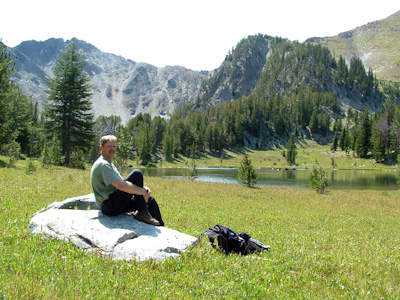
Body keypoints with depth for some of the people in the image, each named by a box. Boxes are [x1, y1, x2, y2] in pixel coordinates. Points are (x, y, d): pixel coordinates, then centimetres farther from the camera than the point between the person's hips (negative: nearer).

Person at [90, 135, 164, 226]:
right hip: (109, 207, -10)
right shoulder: (103, 164, -14)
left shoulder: (109, 164, 20)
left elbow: (123, 184, 16)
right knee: (136, 174, -20)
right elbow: (121, 186, -26)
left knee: (150, 200, 9)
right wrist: (144, 191, -18)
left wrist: (143, 189, -2)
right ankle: (142, 213, -16)